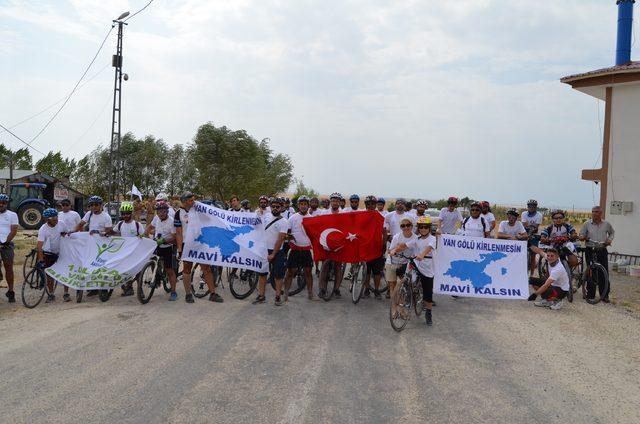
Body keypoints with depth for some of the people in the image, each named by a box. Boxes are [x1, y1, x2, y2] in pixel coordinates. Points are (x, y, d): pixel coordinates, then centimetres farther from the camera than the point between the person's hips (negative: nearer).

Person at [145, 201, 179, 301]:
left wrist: (163, 240, -34)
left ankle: (173, 292, 2)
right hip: (157, 247, 6)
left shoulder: (171, 221, -18)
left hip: (168, 247, -6)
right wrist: (144, 234, 2)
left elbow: (174, 238, -21)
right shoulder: (156, 218, 1)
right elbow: (150, 227, 19)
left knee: (169, 270, -4)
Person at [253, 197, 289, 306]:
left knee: (278, 276, 2)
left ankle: (278, 297, 13)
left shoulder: (283, 222, -10)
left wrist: (273, 255, -16)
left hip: (277, 252, -6)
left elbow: (280, 240, -15)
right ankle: (261, 296, 16)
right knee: (262, 274, 8)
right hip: (265, 250, 6)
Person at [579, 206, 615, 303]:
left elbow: (612, 232, 24)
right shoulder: (587, 224, 2)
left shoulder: (606, 224, 6)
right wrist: (583, 237, -17)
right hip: (590, 251, -2)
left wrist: (610, 239, 6)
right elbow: (581, 236, 5)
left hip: (602, 251, 2)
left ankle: (604, 295, 14)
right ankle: (590, 296, 5)